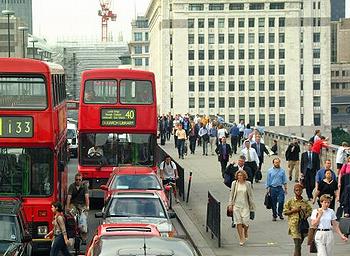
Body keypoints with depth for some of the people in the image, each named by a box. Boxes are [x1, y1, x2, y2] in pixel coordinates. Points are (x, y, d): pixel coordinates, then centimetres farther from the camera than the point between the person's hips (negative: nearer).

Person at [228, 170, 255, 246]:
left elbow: (250, 195, 7)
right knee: (238, 222, -4)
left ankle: (245, 232, 27)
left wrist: (252, 206, 7)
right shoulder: (234, 184, 2)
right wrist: (230, 204, 1)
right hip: (236, 205, 1)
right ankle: (241, 239, 2)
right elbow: (231, 194, 7)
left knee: (245, 222, -6)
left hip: (245, 206, -1)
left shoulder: (248, 184, 1)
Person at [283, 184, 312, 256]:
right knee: (297, 243, -14)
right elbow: (285, 212, 0)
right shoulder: (290, 201, -1)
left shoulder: (305, 202, 7)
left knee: (299, 243, 11)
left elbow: (310, 210, 14)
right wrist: (293, 210, -14)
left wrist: (306, 215, -7)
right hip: (294, 224, -4)